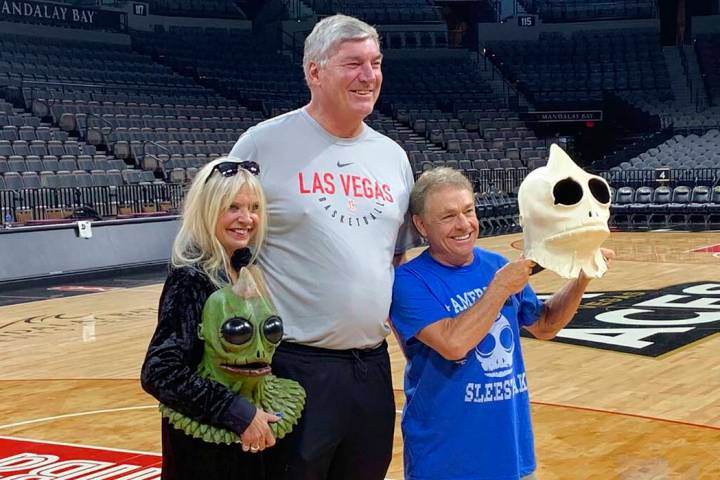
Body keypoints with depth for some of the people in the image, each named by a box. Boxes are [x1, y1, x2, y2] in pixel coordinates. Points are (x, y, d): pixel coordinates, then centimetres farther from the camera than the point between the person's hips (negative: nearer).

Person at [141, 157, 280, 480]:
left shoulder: (246, 271, 3)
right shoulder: (191, 280, -18)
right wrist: (239, 413, -25)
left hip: (246, 442, 7)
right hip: (203, 446, -7)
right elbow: (159, 373, -26)